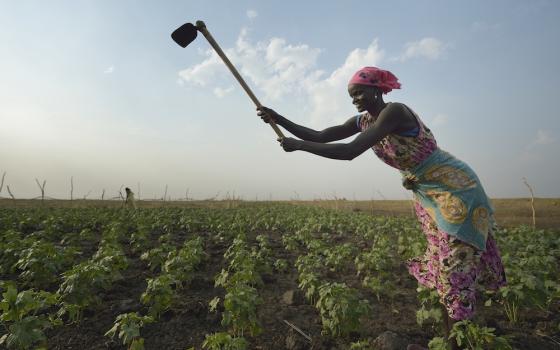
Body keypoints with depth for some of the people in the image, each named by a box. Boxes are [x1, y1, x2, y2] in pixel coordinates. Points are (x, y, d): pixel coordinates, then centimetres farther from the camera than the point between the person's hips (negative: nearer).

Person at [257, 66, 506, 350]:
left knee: (454, 271, -4)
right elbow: (320, 137, 0)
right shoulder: (363, 121, 1)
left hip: (456, 188, -9)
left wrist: (298, 145, -26)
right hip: (428, 194, 9)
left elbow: (350, 151, -33)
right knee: (440, 269, 14)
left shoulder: (395, 111, -25)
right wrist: (278, 119, -9)